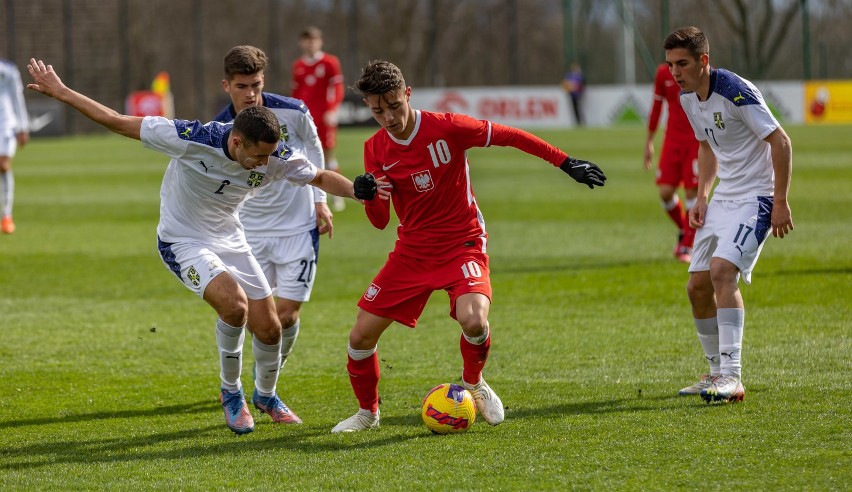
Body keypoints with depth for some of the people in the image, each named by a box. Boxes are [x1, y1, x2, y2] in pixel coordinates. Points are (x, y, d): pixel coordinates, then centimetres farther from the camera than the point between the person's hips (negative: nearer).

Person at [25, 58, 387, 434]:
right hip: (183, 242, -5)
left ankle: (265, 396, 34)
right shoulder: (191, 139, -31)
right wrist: (60, 92, -21)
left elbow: (321, 177, 0)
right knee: (234, 304, -29)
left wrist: (361, 191, -18)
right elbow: (118, 122, -23)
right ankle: (231, 395, -5)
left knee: (268, 328, 1)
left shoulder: (275, 157, -19)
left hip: (229, 239, 5)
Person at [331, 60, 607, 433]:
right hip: (411, 250, 4)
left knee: (473, 321, -31)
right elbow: (380, 221, 1)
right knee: (361, 335, -3)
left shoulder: (447, 128, -15)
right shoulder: (376, 149, -1)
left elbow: (509, 136, -7)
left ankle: (473, 384, 3)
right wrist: (368, 194, -22)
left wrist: (566, 163, -8)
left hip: (462, 244, -4)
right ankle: (367, 412, 23)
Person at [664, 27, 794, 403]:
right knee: (698, 286, 6)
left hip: (756, 196, -9)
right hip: (723, 198, 9)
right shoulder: (688, 98, 5)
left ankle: (732, 377, -26)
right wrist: (702, 197, 10)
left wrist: (780, 202, -19)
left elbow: (780, 142, -18)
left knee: (722, 271, -25)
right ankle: (718, 372, 21)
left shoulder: (735, 91, -21)